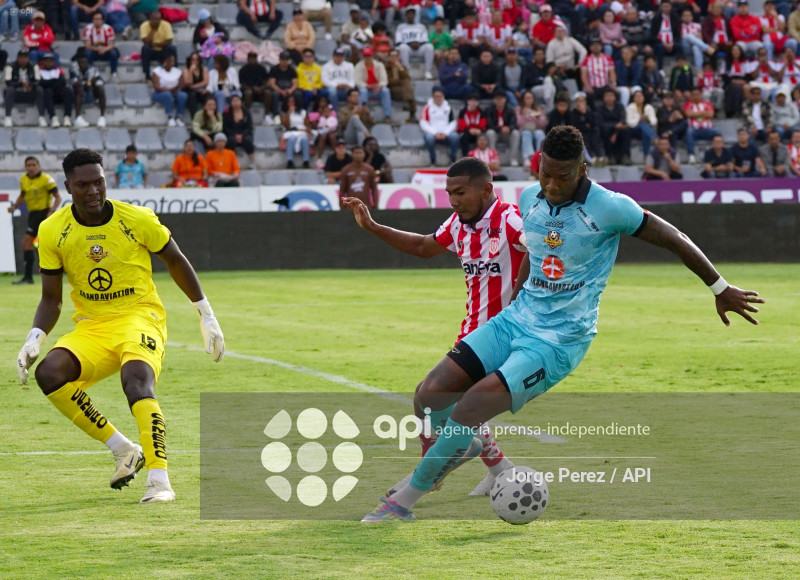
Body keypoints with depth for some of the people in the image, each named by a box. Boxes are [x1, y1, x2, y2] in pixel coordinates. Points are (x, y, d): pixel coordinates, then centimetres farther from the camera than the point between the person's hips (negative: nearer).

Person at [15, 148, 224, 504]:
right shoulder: (53, 231, -2)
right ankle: (122, 449, -12)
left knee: (137, 381, -34)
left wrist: (207, 317, 11)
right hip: (91, 327, 3)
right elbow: (51, 299, 6)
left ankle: (159, 481, -36)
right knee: (49, 373, -25)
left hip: (140, 317, -3)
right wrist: (35, 339, -11)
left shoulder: (138, 220, -7)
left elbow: (175, 262, 9)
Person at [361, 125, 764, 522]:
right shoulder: (529, 199, 4)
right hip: (516, 321, 7)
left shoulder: (609, 208, -15)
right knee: (430, 395, -9)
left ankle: (404, 502, -5)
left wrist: (720, 288, 4)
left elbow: (673, 240, -4)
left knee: (469, 409, -21)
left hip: (560, 340, -7)